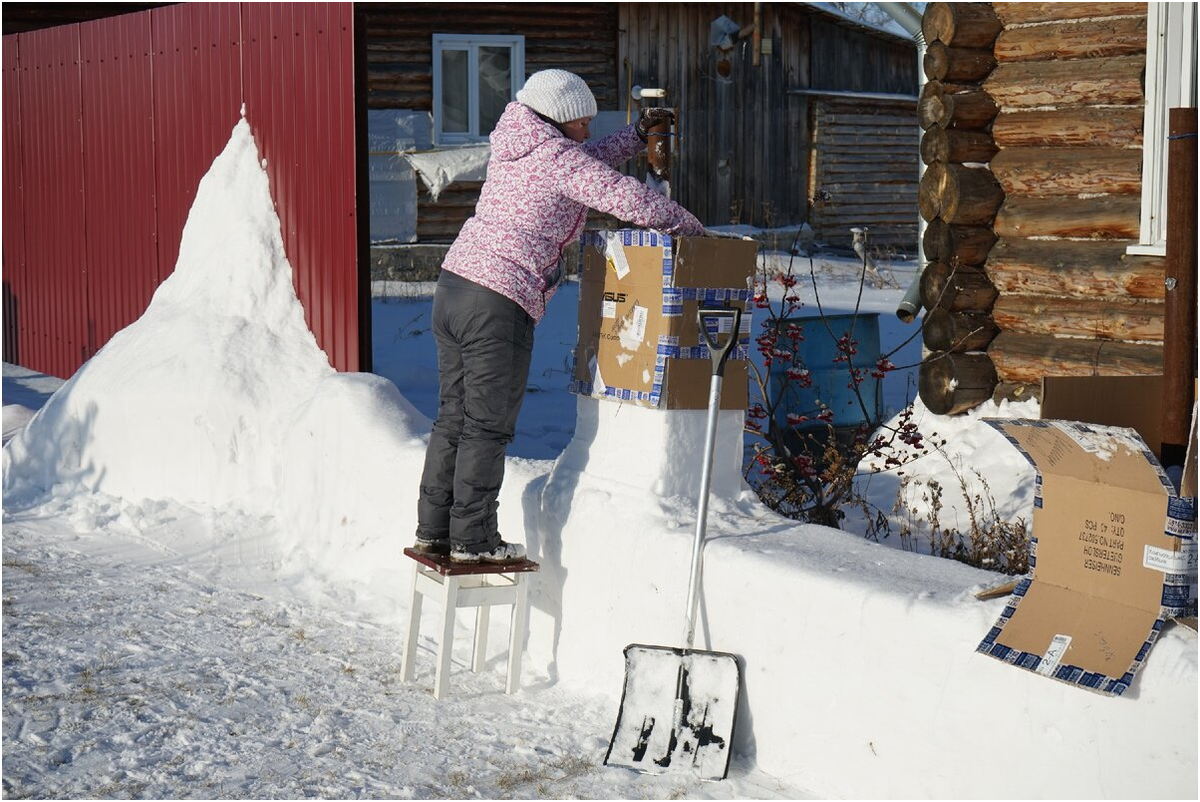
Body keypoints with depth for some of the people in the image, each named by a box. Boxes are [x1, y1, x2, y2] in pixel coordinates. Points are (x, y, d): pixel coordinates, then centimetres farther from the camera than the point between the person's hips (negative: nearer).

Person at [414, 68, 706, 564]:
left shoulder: (512, 147, 16)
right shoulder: (556, 155, -9)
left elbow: (585, 165, 33)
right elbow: (626, 198, -14)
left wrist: (636, 135, 30)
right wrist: (687, 225, 0)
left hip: (453, 285, 9)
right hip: (499, 304, -9)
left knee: (453, 418, 15)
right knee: (488, 426, 0)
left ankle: (433, 529, 20)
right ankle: (473, 540, 6)